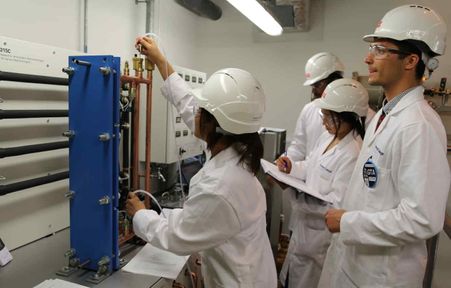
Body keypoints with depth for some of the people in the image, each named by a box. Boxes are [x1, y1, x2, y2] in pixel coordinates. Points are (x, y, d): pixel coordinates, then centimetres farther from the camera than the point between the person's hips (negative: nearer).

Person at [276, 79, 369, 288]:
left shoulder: (353, 155, -29)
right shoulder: (328, 136, 0)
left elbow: (337, 205, -29)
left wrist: (294, 191, -29)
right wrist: (292, 168, -8)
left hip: (322, 234, -8)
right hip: (305, 224, 8)